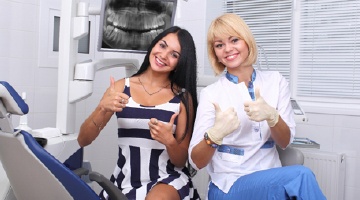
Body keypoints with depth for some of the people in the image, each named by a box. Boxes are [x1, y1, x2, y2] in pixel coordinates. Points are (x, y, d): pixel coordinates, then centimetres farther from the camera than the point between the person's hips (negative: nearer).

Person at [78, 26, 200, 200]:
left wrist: (169, 141, -21)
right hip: (125, 182, 2)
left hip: (167, 179, -2)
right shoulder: (121, 87, 0)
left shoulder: (183, 97, -4)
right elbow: (83, 140, -2)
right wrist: (102, 108, -19)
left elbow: (181, 161, -1)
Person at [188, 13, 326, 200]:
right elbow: (196, 162, -9)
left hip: (271, 179, 3)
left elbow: (285, 142, 0)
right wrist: (214, 135, -30)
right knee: (300, 176, -28)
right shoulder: (210, 93, -5)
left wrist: (271, 116, -21)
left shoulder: (275, 81, 3)